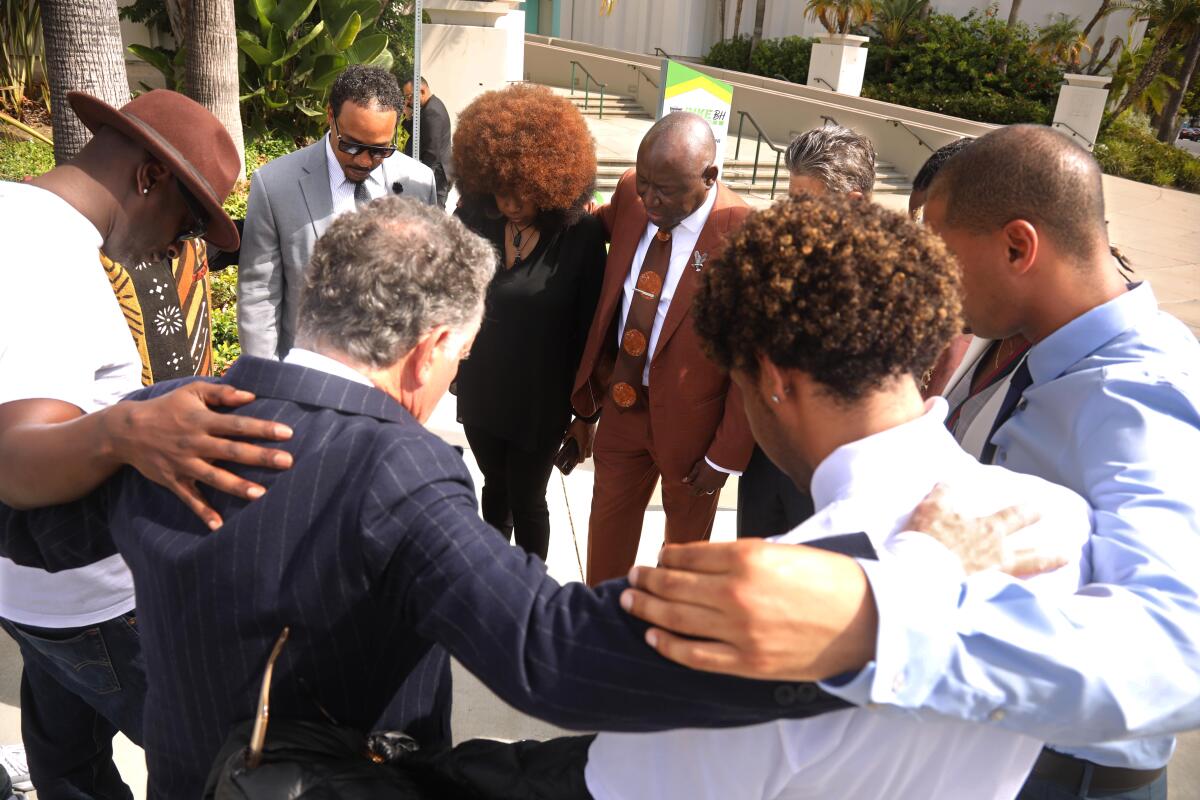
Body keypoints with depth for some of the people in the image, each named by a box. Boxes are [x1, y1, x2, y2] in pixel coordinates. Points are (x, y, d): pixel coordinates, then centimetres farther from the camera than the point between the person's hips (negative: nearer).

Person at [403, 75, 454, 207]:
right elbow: (418, 134, 16)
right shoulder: (432, 105, 12)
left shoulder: (432, 112, -19)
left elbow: (431, 152, -23)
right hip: (438, 173, 10)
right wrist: (409, 118, 0)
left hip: (436, 175, -10)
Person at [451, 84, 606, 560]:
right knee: (495, 487, 23)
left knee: (527, 500, 14)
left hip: (540, 400, -3)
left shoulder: (581, 233, -18)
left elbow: (590, 325, -11)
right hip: (479, 391, 4)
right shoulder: (474, 217, -10)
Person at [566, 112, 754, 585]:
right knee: (608, 526, 22)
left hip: (690, 420, -4)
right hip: (621, 402, 4)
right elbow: (605, 307, 3)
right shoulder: (629, 195, -8)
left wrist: (726, 456, -11)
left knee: (687, 533, 23)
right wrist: (586, 397, 7)